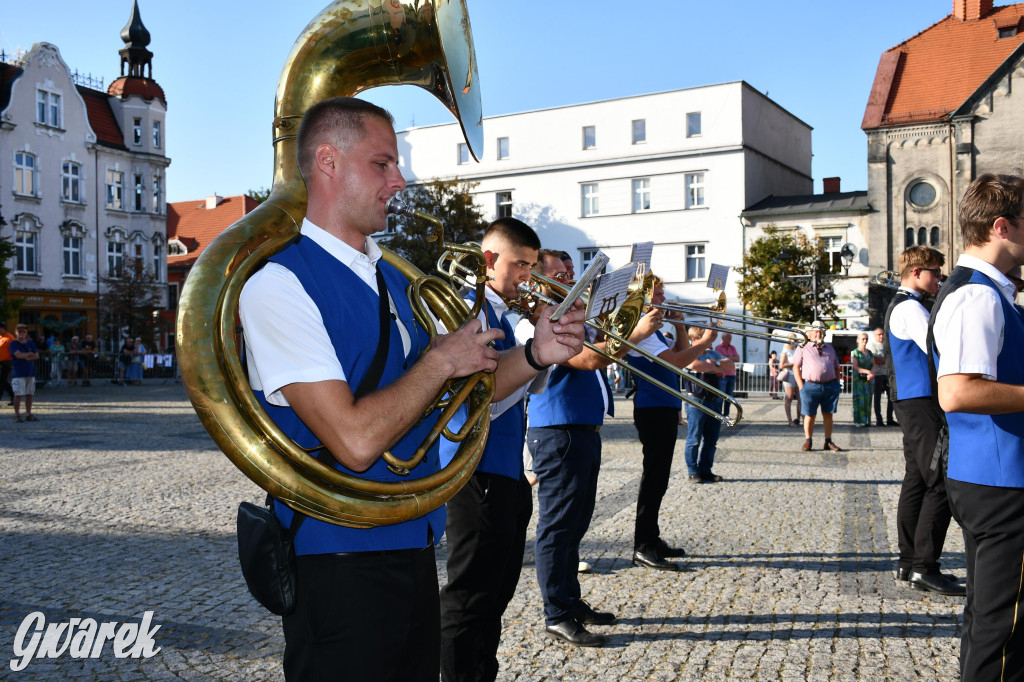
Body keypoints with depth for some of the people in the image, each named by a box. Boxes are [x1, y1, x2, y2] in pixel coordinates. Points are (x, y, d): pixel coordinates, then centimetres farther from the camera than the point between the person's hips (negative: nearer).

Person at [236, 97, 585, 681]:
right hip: (340, 562, -8)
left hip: (416, 548, 8)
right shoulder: (278, 283, -16)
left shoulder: (391, 277, 11)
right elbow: (355, 441, -26)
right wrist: (441, 360, -13)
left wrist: (535, 356, 1)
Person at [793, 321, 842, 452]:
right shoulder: (803, 348, 6)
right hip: (811, 386, -3)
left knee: (828, 415, 6)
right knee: (809, 415, 0)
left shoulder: (830, 348, 19)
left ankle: (828, 442, 13)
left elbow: (836, 367, 21)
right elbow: (796, 367, 3)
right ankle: (808, 441, 10)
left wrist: (837, 385, 9)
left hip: (830, 386, 3)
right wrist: (801, 386, -5)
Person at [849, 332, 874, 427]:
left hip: (868, 380, 6)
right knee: (859, 399, -8)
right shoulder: (855, 352, -3)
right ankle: (858, 421, -5)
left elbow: (873, 365, 9)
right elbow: (855, 367, -12)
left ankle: (867, 420, 9)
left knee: (868, 399, 4)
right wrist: (867, 371, -19)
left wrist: (871, 373, -11)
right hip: (858, 379, -5)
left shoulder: (869, 353, 15)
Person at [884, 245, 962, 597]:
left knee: (917, 481, 12)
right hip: (923, 403, -11)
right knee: (941, 485, -9)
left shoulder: (902, 307, 21)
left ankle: (908, 561, 17)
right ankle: (924, 567, -7)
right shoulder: (910, 308, -12)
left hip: (914, 404, 11)